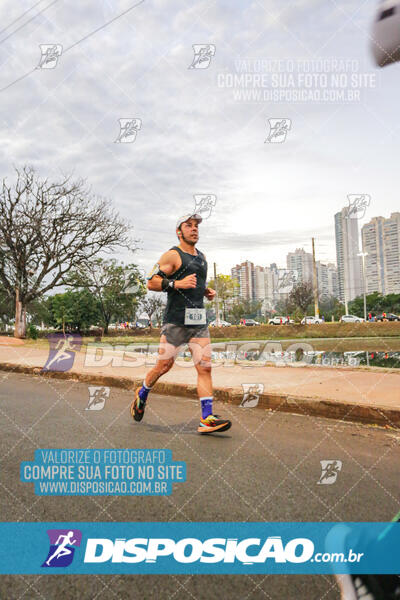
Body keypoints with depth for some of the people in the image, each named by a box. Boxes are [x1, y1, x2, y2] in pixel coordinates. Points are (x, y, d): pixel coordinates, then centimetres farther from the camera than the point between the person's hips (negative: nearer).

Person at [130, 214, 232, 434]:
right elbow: (151, 282, -8)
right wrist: (177, 284, -19)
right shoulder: (172, 255, -3)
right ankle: (142, 394, 29)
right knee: (164, 365, 1)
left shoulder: (201, 257, 20)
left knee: (205, 367, -3)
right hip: (176, 320, -6)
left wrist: (206, 292, 14)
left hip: (199, 321, 6)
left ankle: (207, 419, -2)